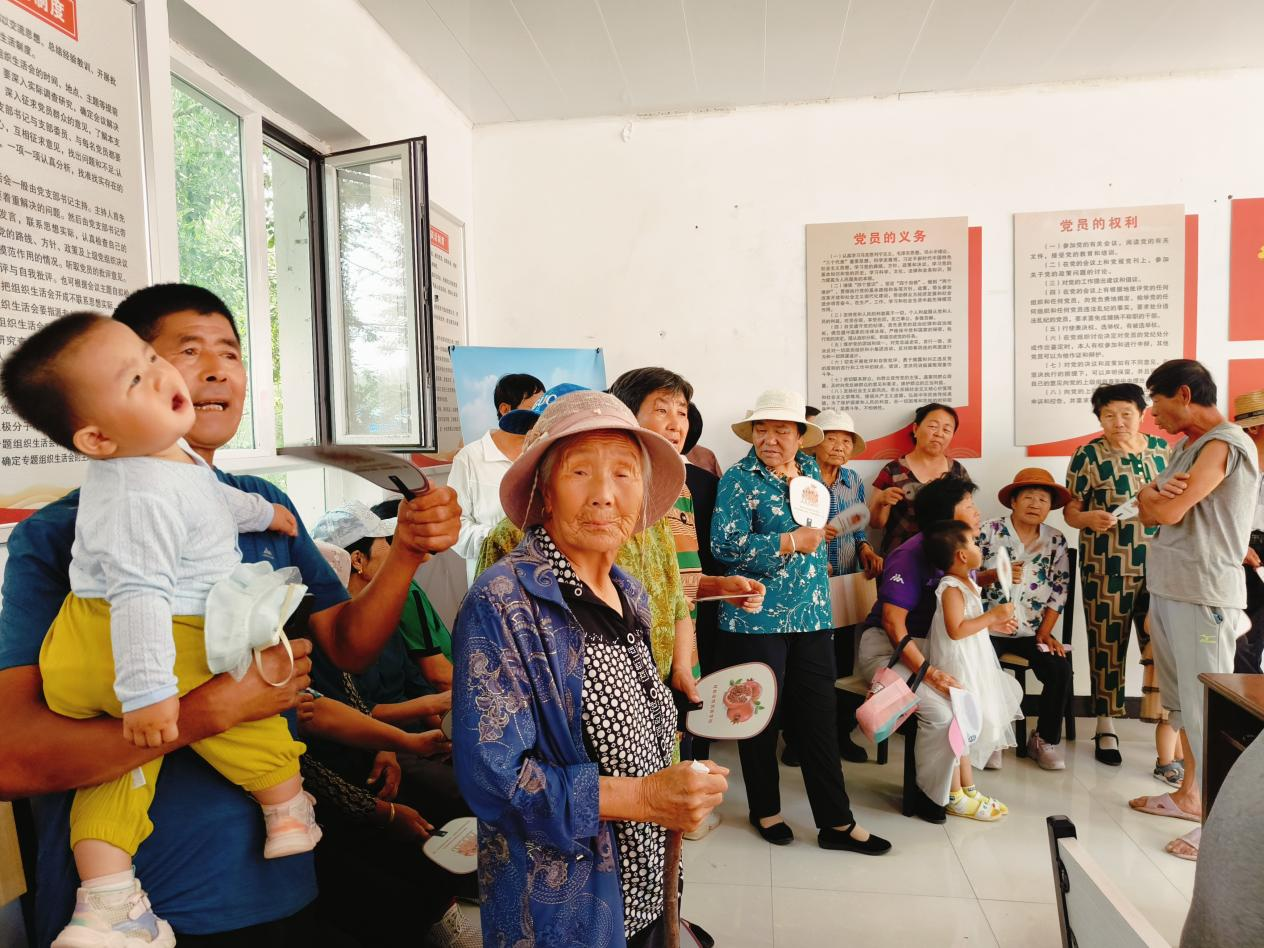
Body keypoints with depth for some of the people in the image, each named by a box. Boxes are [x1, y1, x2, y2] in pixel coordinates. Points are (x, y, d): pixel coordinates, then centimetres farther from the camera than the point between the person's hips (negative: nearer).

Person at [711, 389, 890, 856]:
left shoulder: (810, 469, 9)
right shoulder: (739, 479, -9)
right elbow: (726, 544, -20)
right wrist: (791, 543, -19)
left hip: (812, 615, 5)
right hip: (756, 619, -5)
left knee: (818, 717, 8)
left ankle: (837, 822, 17)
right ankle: (765, 810, 28)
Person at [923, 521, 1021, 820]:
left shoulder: (967, 583, 11)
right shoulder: (951, 588, -20)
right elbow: (956, 630, -29)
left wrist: (993, 624, 10)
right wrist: (991, 615, -23)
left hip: (972, 664, 11)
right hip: (956, 666, -11)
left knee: (968, 728, 17)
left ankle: (969, 790, 28)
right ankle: (955, 798, 9)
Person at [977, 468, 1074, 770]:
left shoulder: (1056, 540, 5)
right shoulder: (989, 532, -3)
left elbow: (1059, 591, 5)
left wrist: (1045, 632, -4)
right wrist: (996, 575, -24)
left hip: (1032, 630, 3)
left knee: (1060, 670, -18)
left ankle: (1045, 739, 5)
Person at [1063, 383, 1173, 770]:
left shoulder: (1161, 448, 8)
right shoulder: (1089, 456, -3)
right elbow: (1070, 510, -3)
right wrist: (1089, 519, -24)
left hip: (1157, 567, 3)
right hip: (1106, 569, -3)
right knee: (1108, 646, 5)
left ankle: (1167, 751, 6)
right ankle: (1106, 727, 22)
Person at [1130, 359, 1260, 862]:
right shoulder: (1186, 446, 16)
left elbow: (1166, 511, -20)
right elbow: (1150, 514, 12)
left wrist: (1151, 496, 2)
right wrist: (1160, 498, -10)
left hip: (1204, 594, -9)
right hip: (1168, 589, 9)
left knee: (1205, 708, -4)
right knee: (1181, 701, 17)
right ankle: (1190, 795, 30)